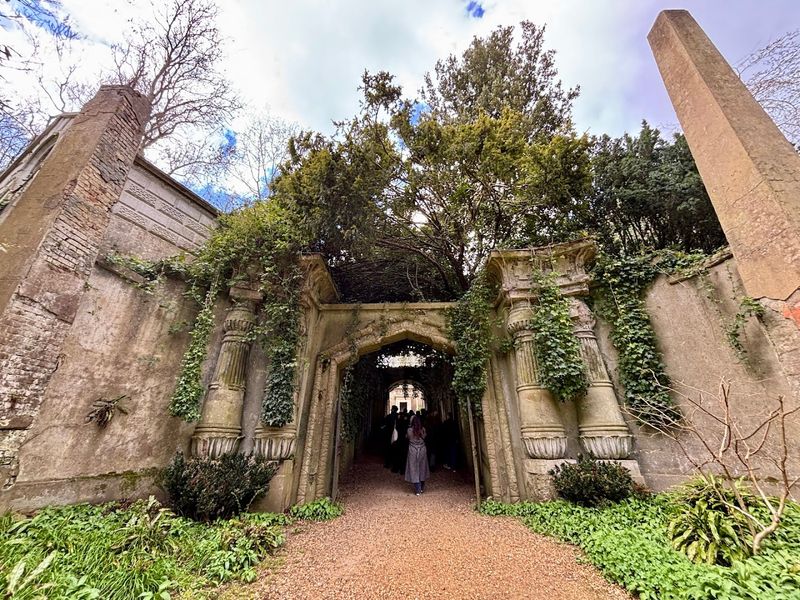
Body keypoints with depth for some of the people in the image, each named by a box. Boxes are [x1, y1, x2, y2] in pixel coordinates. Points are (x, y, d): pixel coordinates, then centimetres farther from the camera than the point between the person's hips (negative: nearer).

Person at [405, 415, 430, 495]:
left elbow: (406, 437, 2)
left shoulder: (409, 430, -16)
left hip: (413, 451, -3)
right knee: (422, 468, 17)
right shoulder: (423, 429, -11)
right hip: (422, 450, 3)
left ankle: (417, 490, 8)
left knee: (414, 469, 7)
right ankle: (422, 488, 30)